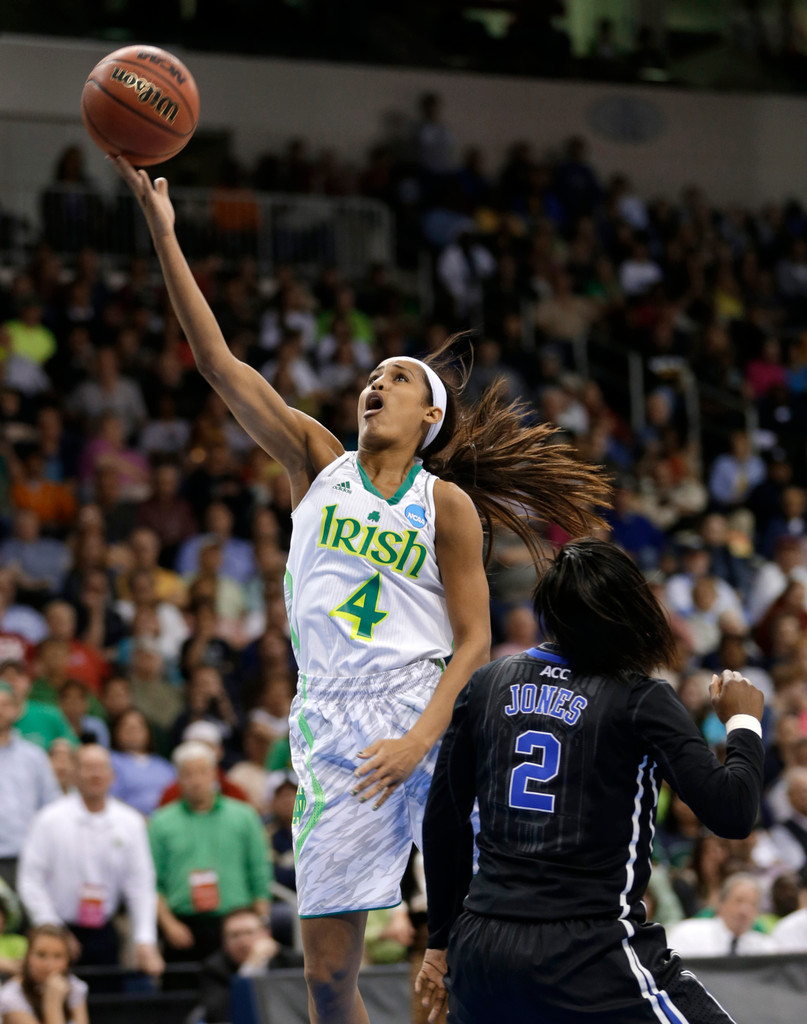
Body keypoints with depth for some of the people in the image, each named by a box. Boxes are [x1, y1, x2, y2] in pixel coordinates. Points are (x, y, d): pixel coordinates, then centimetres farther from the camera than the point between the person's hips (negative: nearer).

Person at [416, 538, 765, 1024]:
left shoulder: (486, 684, 9)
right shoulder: (642, 701, -6)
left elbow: (443, 820, 13)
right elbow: (732, 813, -12)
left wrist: (443, 940, 23)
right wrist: (744, 721, 6)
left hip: (480, 947, 6)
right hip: (590, 958, -6)